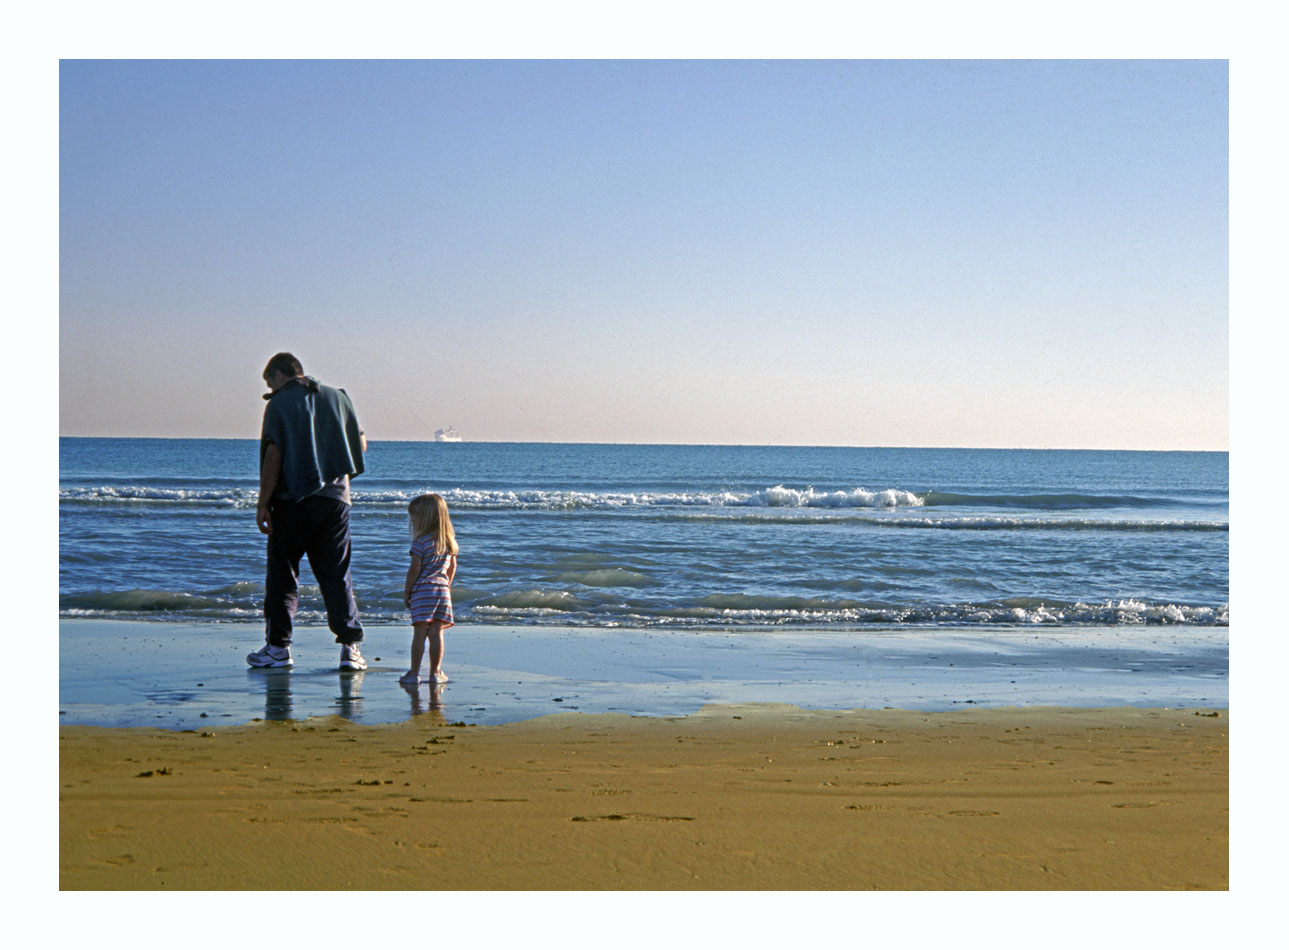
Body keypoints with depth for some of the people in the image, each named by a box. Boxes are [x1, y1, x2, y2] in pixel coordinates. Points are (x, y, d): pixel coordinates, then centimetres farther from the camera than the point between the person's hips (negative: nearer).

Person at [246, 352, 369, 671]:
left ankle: (278, 646, 10)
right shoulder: (337, 397, 10)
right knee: (337, 575, 5)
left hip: (292, 500, -3)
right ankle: (351, 646, -2)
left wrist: (262, 504, -6)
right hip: (335, 498, 3)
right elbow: (360, 445, 14)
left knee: (282, 575, 8)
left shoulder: (279, 404, -3)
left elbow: (273, 456, -10)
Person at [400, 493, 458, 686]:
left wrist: (406, 591, -2)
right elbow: (452, 567, 16)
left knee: (419, 633, -3)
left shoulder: (421, 541, -10)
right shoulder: (449, 540, 9)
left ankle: (414, 673, -1)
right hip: (442, 589, 5)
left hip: (422, 590, -5)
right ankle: (435, 672, 10)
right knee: (436, 632, 8)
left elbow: (414, 569, -11)